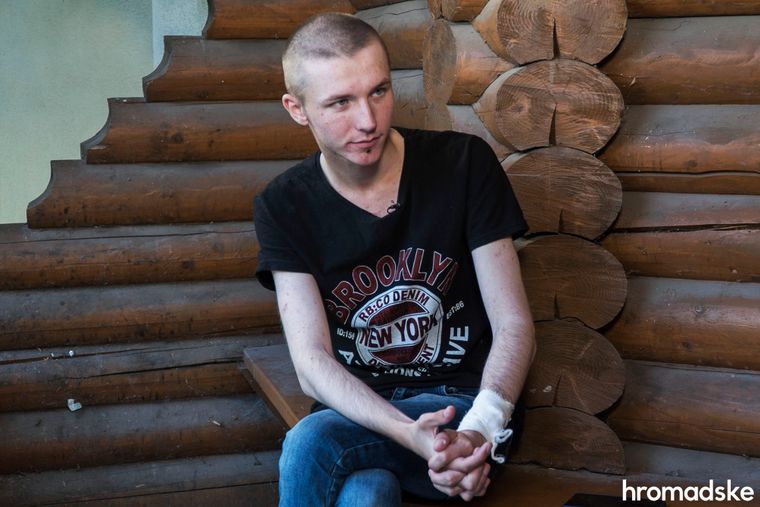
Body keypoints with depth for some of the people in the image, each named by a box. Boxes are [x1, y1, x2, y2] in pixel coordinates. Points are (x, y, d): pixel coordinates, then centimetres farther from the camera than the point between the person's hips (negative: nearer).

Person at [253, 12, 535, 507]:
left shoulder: (464, 164, -6)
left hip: (462, 405, -1)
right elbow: (312, 362, -12)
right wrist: (412, 436, -31)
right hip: (356, 412, 2)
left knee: (309, 444, -31)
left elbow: (514, 326, -7)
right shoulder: (284, 206, -4)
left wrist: (480, 430, -28)